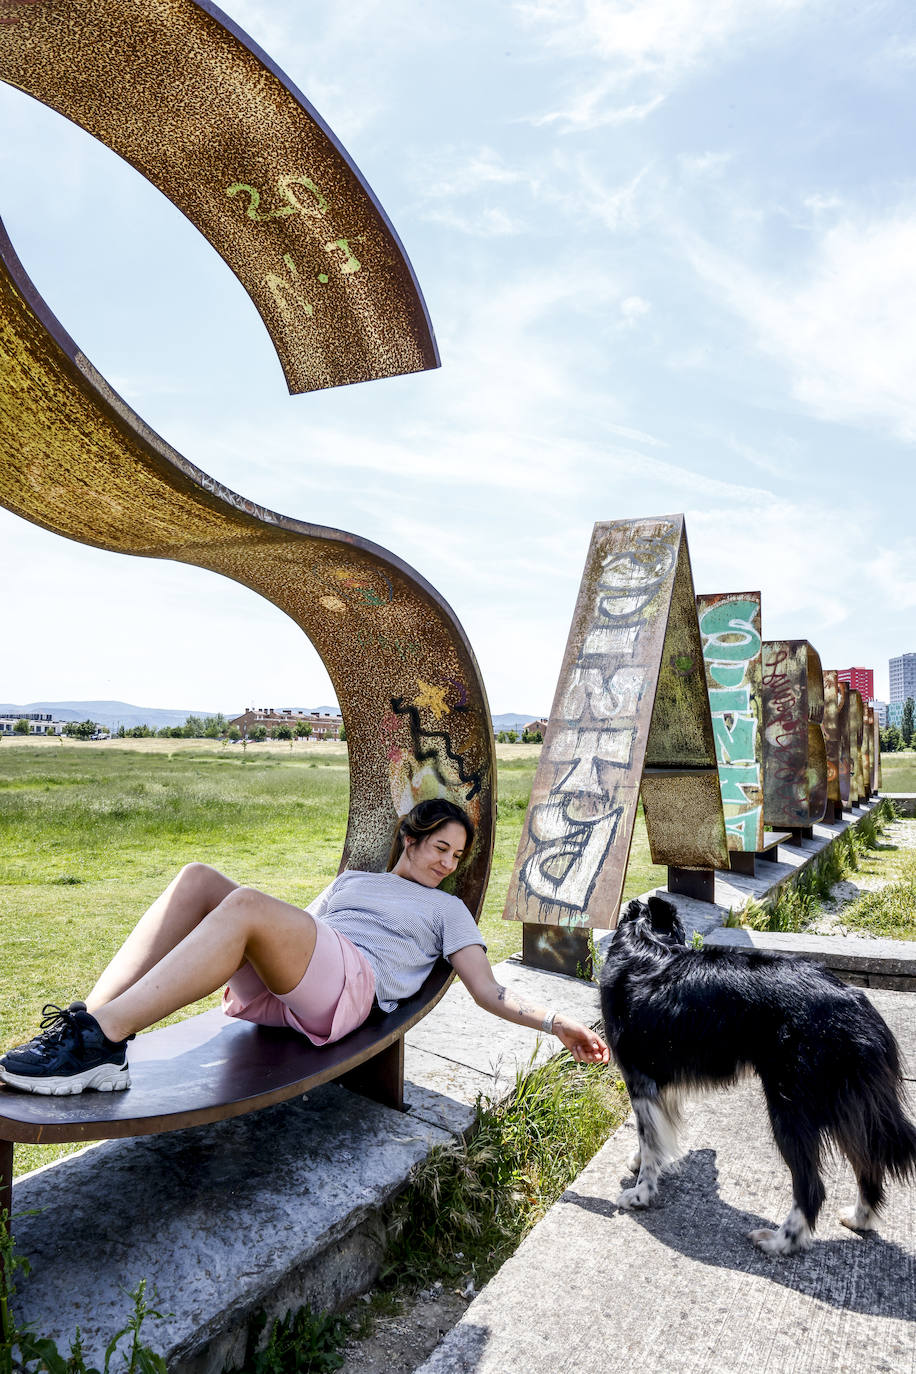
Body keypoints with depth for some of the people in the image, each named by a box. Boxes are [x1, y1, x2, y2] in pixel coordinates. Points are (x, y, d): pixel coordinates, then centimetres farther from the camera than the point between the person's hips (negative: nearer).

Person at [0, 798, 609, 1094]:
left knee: (247, 905, -33)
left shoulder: (447, 909, 23)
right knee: (198, 879, -20)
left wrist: (558, 1024, 1)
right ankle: (89, 1021, -30)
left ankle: (101, 1040, -34)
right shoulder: (353, 879, 35)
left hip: (348, 987, -5)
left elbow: (490, 994, 15)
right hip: (272, 991, 5)